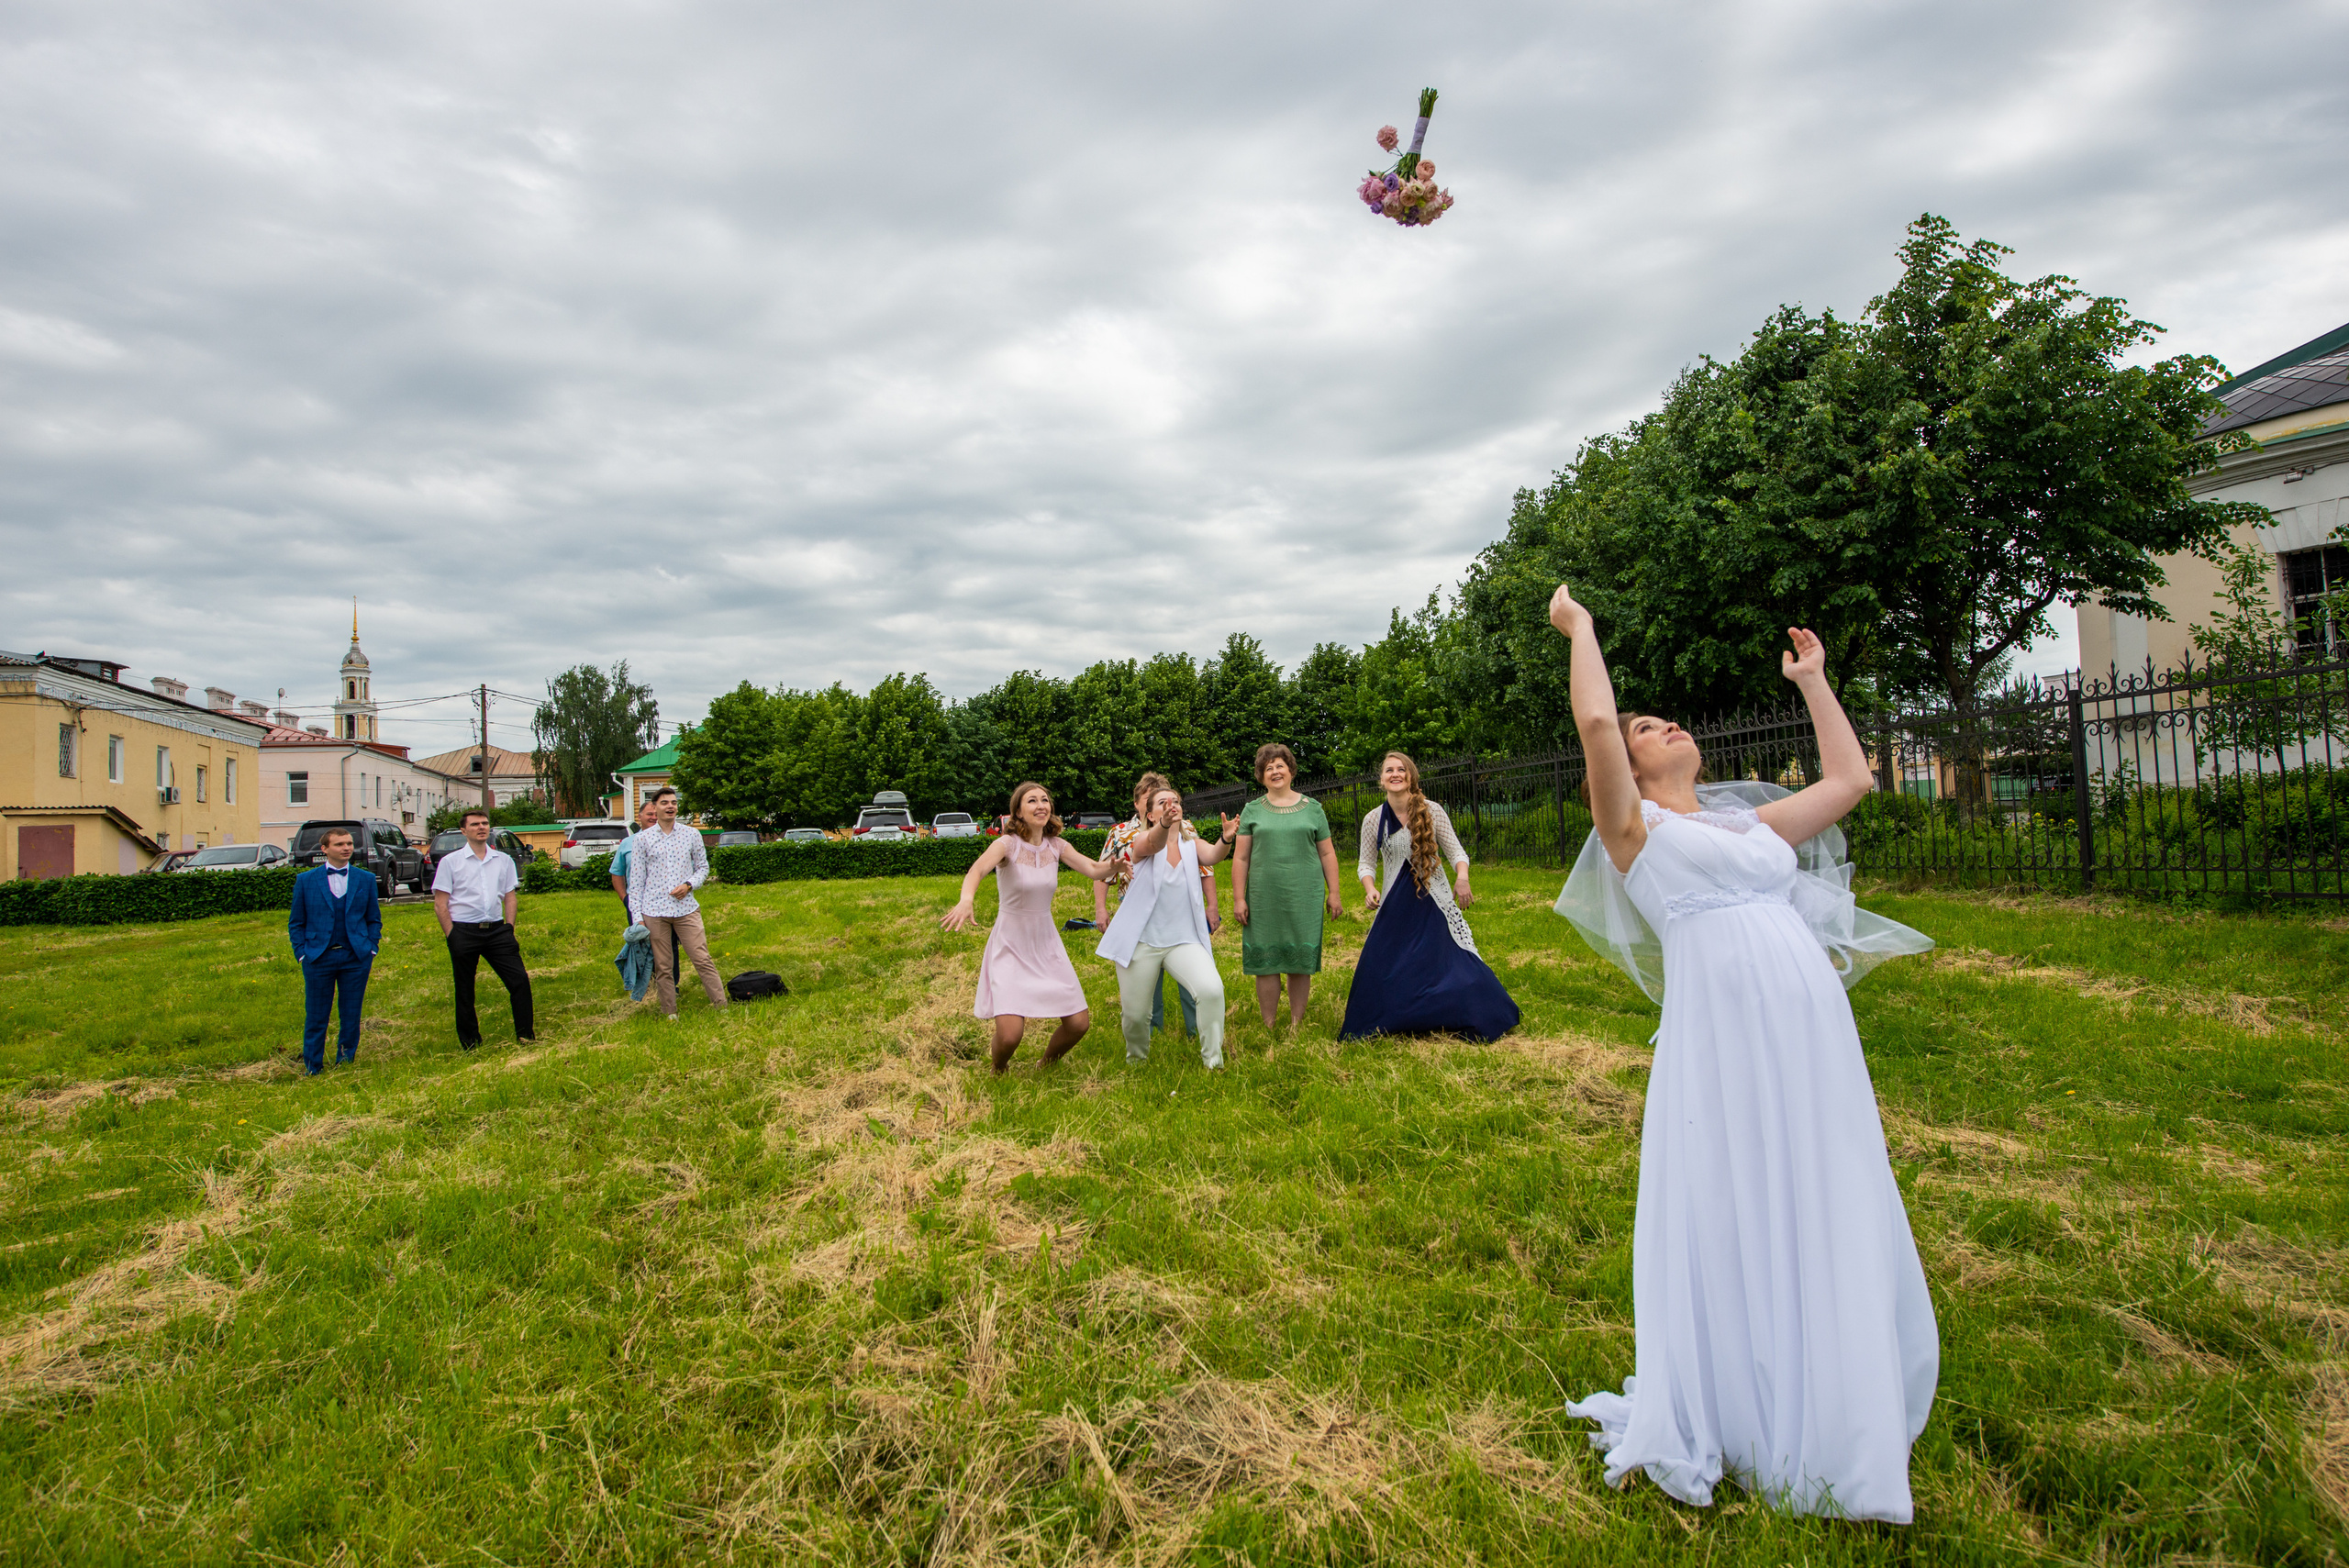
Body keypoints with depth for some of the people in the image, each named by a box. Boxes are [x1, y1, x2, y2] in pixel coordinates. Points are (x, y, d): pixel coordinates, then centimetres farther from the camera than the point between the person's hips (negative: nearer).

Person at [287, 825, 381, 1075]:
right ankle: (312, 1070, 16)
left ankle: (346, 1067, 17)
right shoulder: (305, 880, 3)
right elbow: (296, 923, 7)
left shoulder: (366, 879, 7)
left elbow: (374, 919, 11)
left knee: (351, 1016, 6)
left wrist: (371, 948, 1)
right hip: (318, 958, -1)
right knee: (316, 1018, 5)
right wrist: (302, 953, -2)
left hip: (356, 958, 1)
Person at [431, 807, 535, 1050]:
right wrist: (452, 936, -9)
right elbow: (440, 904, -1)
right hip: (464, 932, -2)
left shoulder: (504, 860, 11)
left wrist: (509, 928, 3)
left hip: (497, 929, 3)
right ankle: (470, 1045, 15)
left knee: (520, 980, -6)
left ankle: (526, 1036, 2)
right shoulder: (450, 862, 1)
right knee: (464, 991, 5)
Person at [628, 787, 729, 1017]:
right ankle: (669, 1014, 14)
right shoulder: (641, 840, 4)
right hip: (654, 912, 0)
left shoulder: (691, 835, 7)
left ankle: (721, 1006, -1)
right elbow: (636, 881, 4)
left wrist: (689, 885, -5)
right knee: (663, 967, 5)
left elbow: (703, 867, 15)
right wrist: (637, 916, -1)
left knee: (703, 960, -4)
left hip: (686, 909, 0)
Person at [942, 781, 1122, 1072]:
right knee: (1010, 1035, -18)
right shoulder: (1008, 844, -16)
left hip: (1046, 944, 5)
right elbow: (977, 869, -34)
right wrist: (966, 900, -55)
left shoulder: (1057, 846, 0)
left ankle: (1046, 1066, 32)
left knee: (1079, 1023, 0)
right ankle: (997, 1071, 19)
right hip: (1011, 947, -5)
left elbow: (1094, 870, -8)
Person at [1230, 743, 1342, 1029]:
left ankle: (1297, 1024, 15)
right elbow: (1240, 858, 6)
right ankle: (1268, 1027, 10)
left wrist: (1333, 893, 6)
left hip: (1304, 897, 0)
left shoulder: (1312, 808, 9)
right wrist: (1239, 898, 0)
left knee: (1301, 962, 3)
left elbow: (1327, 854, 11)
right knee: (1265, 962, 0)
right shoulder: (1252, 810, 8)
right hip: (1264, 898, 0)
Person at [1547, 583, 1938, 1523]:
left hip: (1816, 1043, 6)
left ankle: (1822, 1419, 30)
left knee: (1830, 1232, 11)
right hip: (1721, 1046, -6)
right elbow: (1595, 721, -10)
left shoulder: (1753, 823, 23)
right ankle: (1729, 1422, 21)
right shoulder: (1634, 830, 3)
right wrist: (1579, 626, 3)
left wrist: (1811, 679, 36)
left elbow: (1850, 779, 29)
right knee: (1731, 1235, 2)